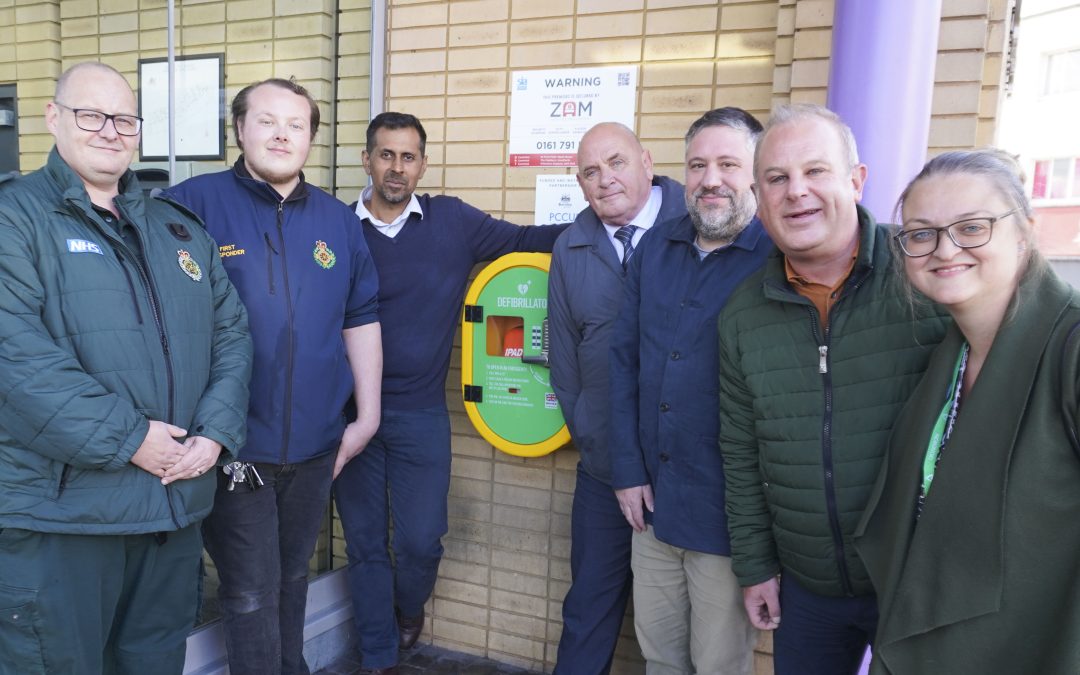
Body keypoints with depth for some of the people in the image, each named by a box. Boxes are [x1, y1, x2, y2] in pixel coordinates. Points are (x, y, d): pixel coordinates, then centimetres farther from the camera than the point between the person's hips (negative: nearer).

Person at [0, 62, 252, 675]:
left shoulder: (181, 230, 13)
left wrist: (216, 431, -5)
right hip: (59, 510, -5)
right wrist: (127, 438, -20)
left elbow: (231, 332, 10)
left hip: (177, 504, 6)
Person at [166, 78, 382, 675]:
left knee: (292, 578, 22)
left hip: (316, 446, 4)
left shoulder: (338, 221, 6)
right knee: (251, 594, 7)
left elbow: (360, 320, 10)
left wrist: (366, 415, 7)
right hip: (232, 446, -4)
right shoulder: (193, 204, -8)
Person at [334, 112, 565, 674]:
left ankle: (408, 608, 41)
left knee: (421, 542, 5)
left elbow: (523, 240, 4)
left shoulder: (453, 221, 0)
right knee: (364, 543, 12)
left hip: (421, 415, 0)